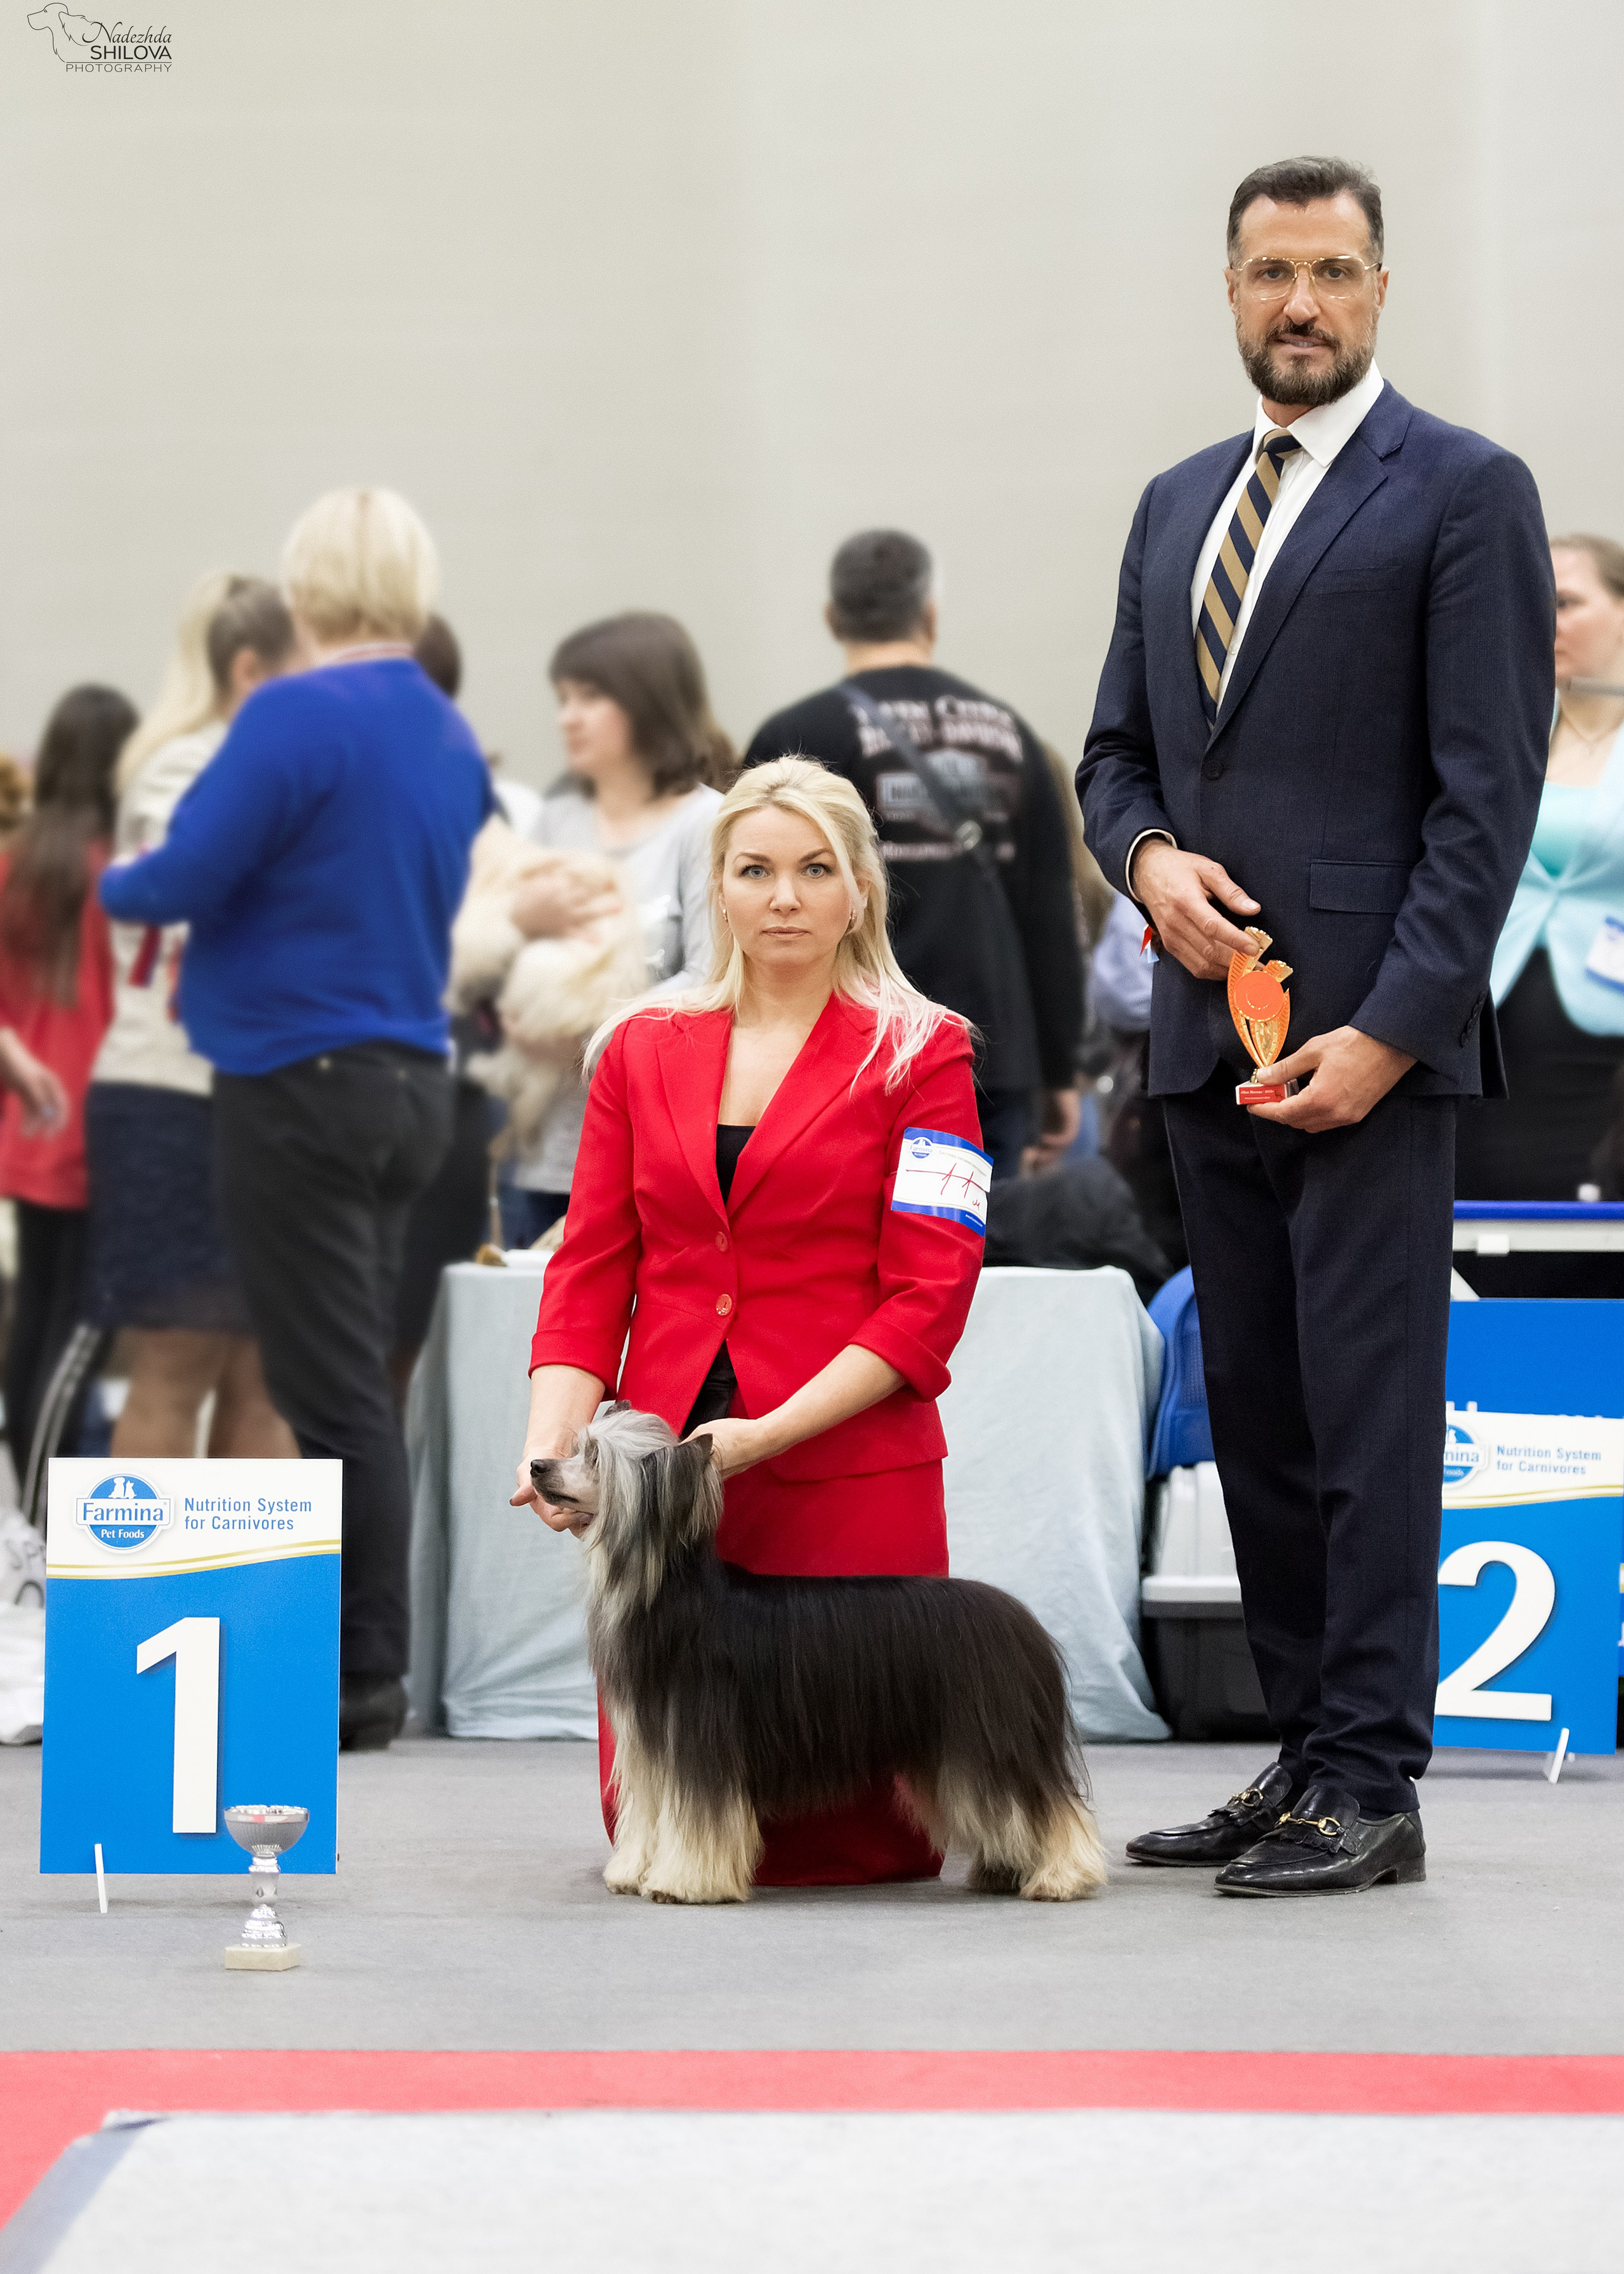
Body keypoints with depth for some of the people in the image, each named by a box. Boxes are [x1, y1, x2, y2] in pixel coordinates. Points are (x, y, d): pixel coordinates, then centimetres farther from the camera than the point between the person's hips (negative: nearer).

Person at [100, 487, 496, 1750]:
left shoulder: (295, 718, -15)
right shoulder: (450, 736, 10)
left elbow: (179, 880, -15)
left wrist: (117, 883, 6)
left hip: (302, 1085, -8)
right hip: (410, 1078, 8)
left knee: (335, 1396, -4)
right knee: (356, 1387, 14)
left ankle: (361, 1680, 0)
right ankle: (366, 1669, 17)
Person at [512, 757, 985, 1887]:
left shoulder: (919, 1053, 0)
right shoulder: (646, 1050, 12)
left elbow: (929, 1297, -7)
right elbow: (592, 1268, 8)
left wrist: (771, 1433, -18)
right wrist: (556, 1438, -9)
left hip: (846, 1471, -3)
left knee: (830, 1848, -7)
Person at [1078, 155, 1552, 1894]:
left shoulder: (1465, 495, -3)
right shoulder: (1178, 506, 18)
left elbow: (1487, 790, -9)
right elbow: (1115, 750, 22)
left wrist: (1389, 1029, -15)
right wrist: (1148, 855, -2)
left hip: (1369, 1032, -7)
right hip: (1210, 1027, 7)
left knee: (1370, 1408, -8)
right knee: (1255, 1411, 8)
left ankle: (1371, 1789, -5)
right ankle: (1303, 1754, 14)